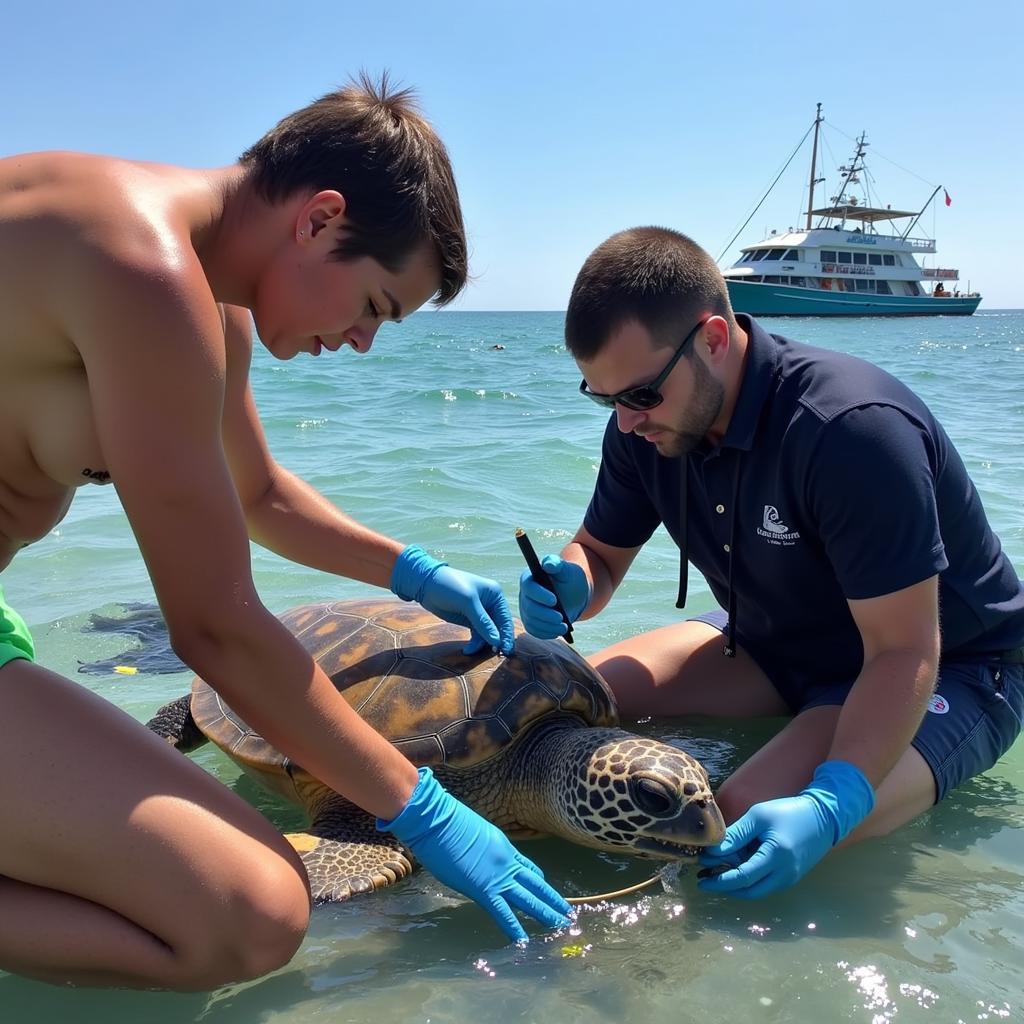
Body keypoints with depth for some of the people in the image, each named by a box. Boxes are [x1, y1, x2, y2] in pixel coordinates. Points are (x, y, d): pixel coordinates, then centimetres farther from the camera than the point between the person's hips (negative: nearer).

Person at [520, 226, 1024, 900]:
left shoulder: (851, 428, -32)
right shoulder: (645, 426, -10)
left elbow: (905, 655, -31)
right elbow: (600, 555, 3)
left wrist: (828, 807, -43)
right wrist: (568, 588, -22)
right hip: (778, 647, 8)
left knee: (745, 832, -32)